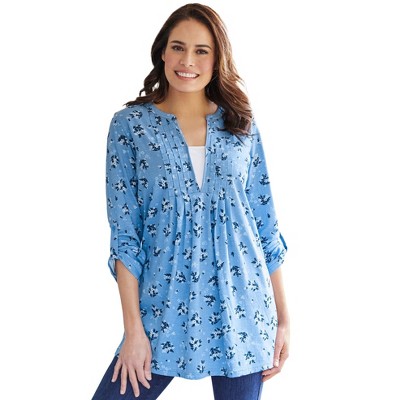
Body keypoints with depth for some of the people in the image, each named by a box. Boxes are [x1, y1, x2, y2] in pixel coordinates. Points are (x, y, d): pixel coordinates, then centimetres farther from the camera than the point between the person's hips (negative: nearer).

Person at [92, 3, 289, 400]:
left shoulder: (241, 125, 5)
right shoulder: (130, 124, -1)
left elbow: (264, 223, 7)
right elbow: (124, 232, -3)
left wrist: (283, 317, 5)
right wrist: (133, 329, -8)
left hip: (242, 312, 2)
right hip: (165, 310, -1)